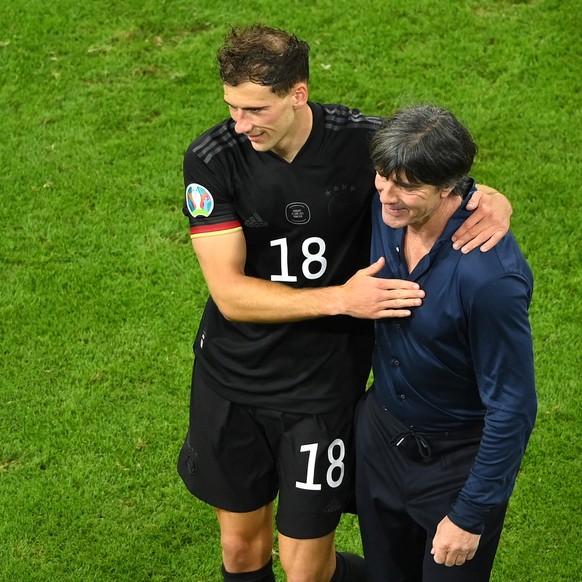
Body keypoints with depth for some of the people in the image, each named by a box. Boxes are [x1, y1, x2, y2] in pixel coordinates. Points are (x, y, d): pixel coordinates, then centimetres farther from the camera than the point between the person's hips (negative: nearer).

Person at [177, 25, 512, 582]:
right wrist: (341, 298, -30)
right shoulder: (211, 160, -16)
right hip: (230, 380, 1)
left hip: (323, 385, -1)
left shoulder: (364, 142, -16)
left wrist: (494, 201, -22)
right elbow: (230, 294, -20)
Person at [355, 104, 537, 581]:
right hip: (381, 432, 6)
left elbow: (512, 408, -25)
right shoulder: (384, 208, -15)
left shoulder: (489, 276, -35)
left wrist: (471, 515, -18)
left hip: (457, 457, -6)